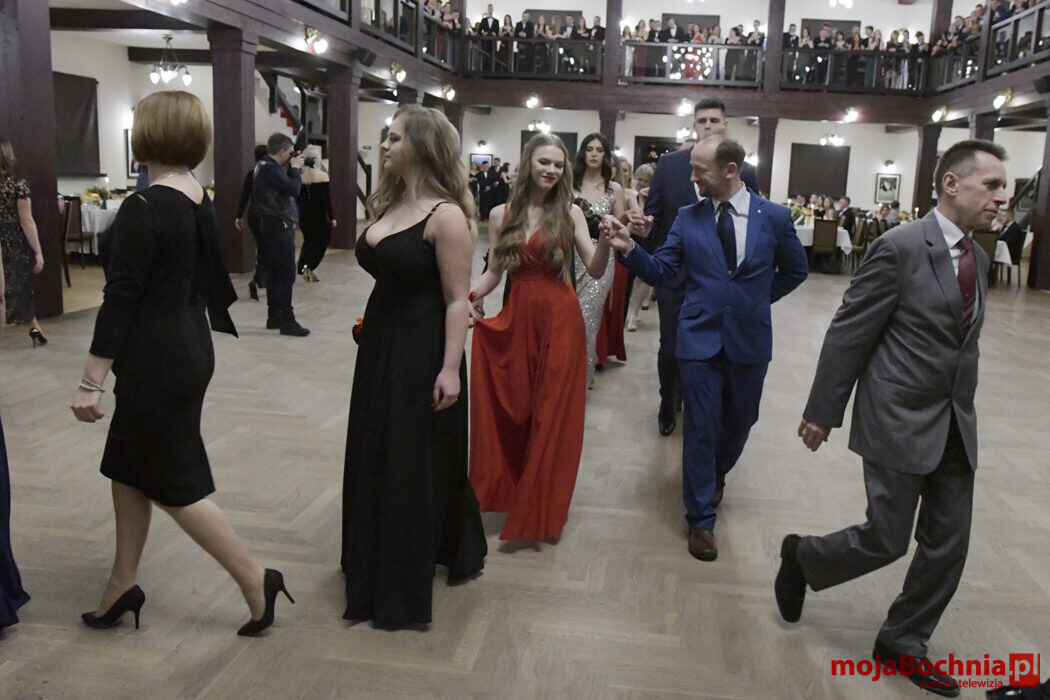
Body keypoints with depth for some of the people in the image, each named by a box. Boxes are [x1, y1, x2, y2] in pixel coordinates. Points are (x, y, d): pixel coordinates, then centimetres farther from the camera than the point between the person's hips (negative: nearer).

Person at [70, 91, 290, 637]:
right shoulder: (200, 202, 6)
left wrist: (91, 381, -16)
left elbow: (120, 300, -20)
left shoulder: (143, 209, -19)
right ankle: (122, 587, 29)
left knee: (175, 484, 3)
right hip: (189, 350, 9)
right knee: (127, 468, 18)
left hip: (155, 364, -9)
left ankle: (256, 583, 8)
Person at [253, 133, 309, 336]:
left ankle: (273, 316, 20)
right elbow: (294, 190, -22)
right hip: (279, 226, -11)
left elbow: (286, 187, 16)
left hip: (272, 225, 11)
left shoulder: (265, 166, 15)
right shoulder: (270, 169, -18)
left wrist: (294, 171, 6)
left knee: (275, 271, 14)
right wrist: (295, 169, -8)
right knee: (287, 273, -10)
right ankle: (287, 321, -9)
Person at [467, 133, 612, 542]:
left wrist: (606, 240, -23)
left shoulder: (570, 213, 1)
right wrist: (470, 295, -12)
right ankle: (508, 491, 29)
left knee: (552, 415, 4)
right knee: (511, 410, 7)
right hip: (517, 319, 2)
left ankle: (541, 512, 19)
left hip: (560, 322, -2)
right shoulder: (502, 215, 5)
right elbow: (494, 272, 7)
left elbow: (595, 270, -5)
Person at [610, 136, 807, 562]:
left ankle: (716, 474, 49)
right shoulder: (688, 218, -1)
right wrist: (629, 249, -19)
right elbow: (661, 271, -3)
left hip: (750, 339, 1)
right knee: (701, 428, 1)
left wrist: (758, 299, 6)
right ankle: (701, 520, 16)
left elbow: (795, 270, 11)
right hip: (700, 339, -1)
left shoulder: (774, 217, -3)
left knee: (739, 421, 17)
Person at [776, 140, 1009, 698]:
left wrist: (961, 410, 14)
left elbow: (960, 342, 15)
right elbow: (848, 333, -13)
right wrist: (822, 413, -11)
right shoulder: (900, 248, -14)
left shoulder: (976, 257, 10)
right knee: (885, 541, 0)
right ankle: (801, 557, 28)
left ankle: (901, 641, 29)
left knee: (949, 544, 10)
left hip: (954, 426, 8)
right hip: (899, 422, -7)